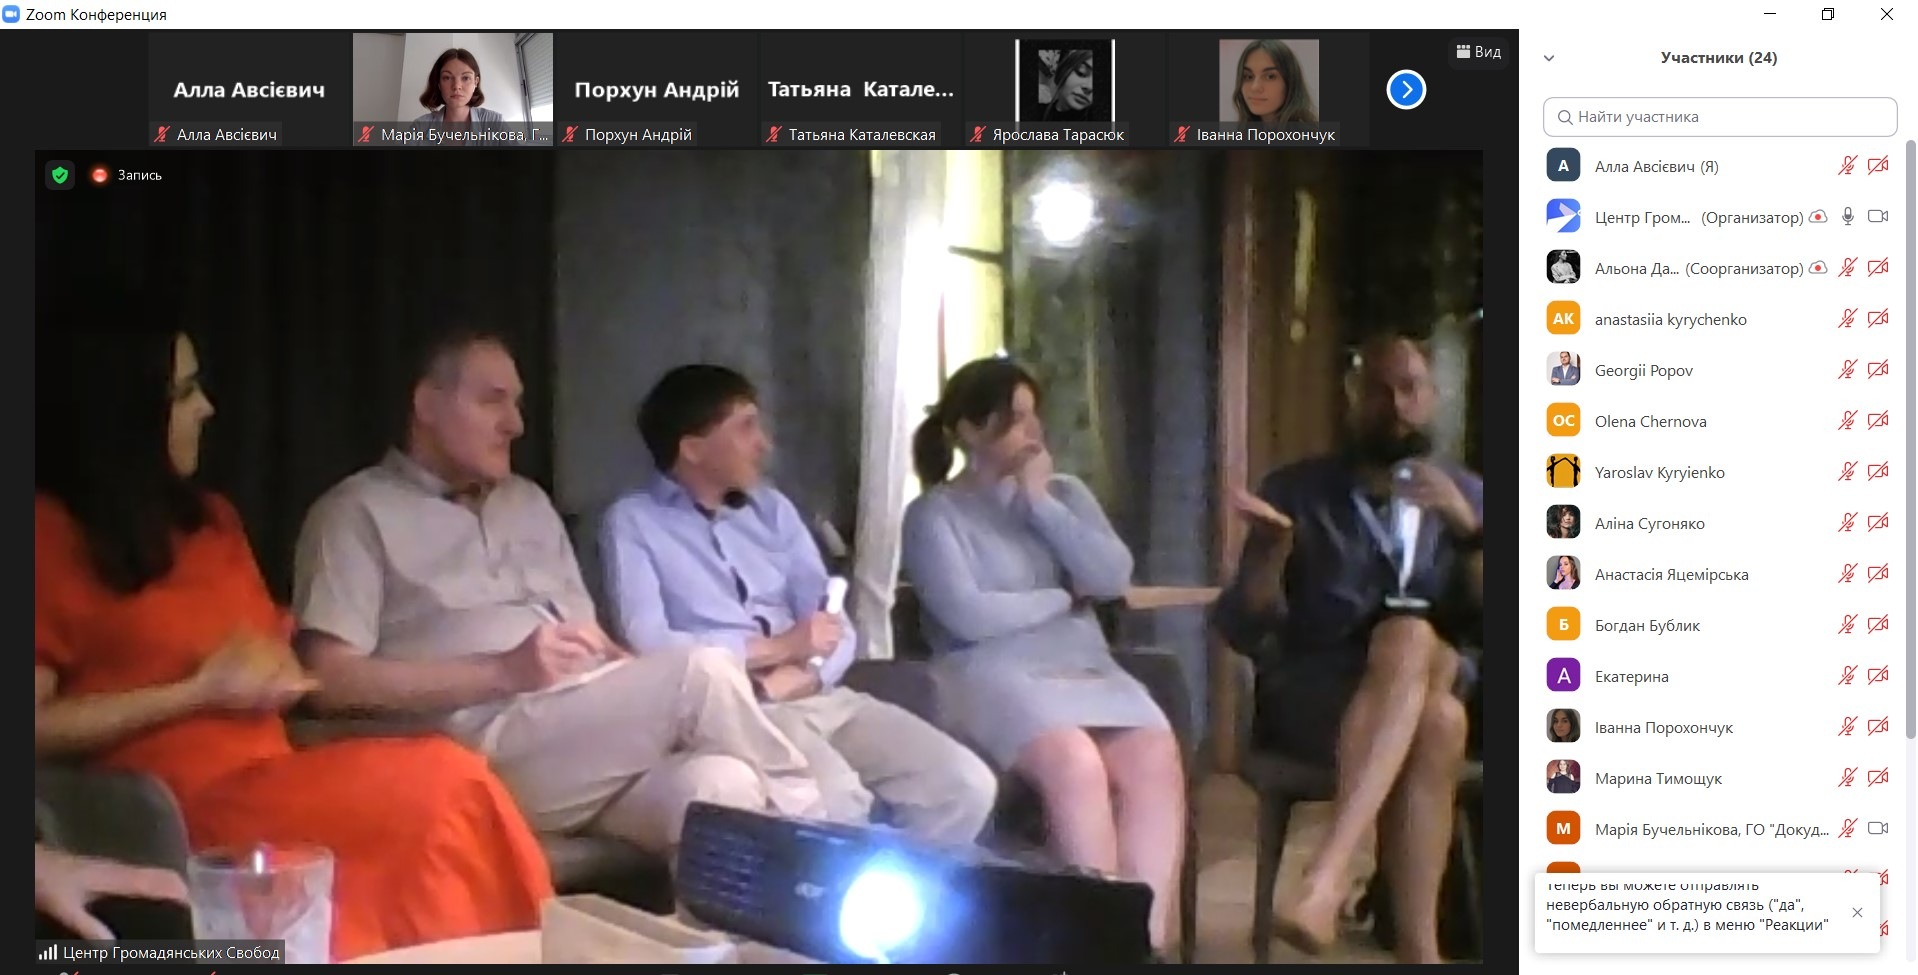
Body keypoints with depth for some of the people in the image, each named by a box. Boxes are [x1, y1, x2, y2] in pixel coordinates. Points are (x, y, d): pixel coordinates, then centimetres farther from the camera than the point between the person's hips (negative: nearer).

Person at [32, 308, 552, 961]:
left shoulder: (210, 519, 20)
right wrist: (200, 692, -9)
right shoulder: (50, 536, -2)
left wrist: (271, 677, 1)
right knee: (445, 787, -27)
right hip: (180, 814, -6)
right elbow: (36, 729, -10)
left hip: (270, 782, 6)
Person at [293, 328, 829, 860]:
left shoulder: (529, 501, 26)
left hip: (597, 734, 6)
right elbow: (331, 681, -7)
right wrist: (505, 672, -15)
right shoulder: (357, 513, 4)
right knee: (702, 674, -26)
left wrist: (641, 675, -1)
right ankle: (809, 828, -6)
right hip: (486, 749, -6)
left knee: (717, 782, -31)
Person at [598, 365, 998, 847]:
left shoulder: (772, 508, 20)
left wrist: (806, 672, -11)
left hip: (819, 695, 6)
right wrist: (780, 647, -9)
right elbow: (647, 645, -13)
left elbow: (834, 624, 12)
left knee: (966, 784, -13)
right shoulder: (633, 523, 2)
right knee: (836, 804, -34)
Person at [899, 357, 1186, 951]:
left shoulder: (1066, 492, 19)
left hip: (1084, 667, 5)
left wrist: (1042, 504, 0)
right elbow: (969, 616, -11)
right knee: (1075, 764, -34)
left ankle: (1147, 939, -27)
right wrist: (1063, 597, 1)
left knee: (1155, 759, -27)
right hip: (993, 676, -5)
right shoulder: (934, 514, 4)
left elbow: (1114, 578, 4)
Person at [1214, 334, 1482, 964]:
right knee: (1433, 724, -35)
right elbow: (1243, 634, 1)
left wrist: (1468, 530, -14)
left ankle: (1327, 880, -45)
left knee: (1409, 639, -36)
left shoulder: (1465, 495, 14)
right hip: (1310, 696, -2)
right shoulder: (1297, 491, 7)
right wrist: (1271, 550, -18)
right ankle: (1418, 951, -39)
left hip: (1433, 686, 2)